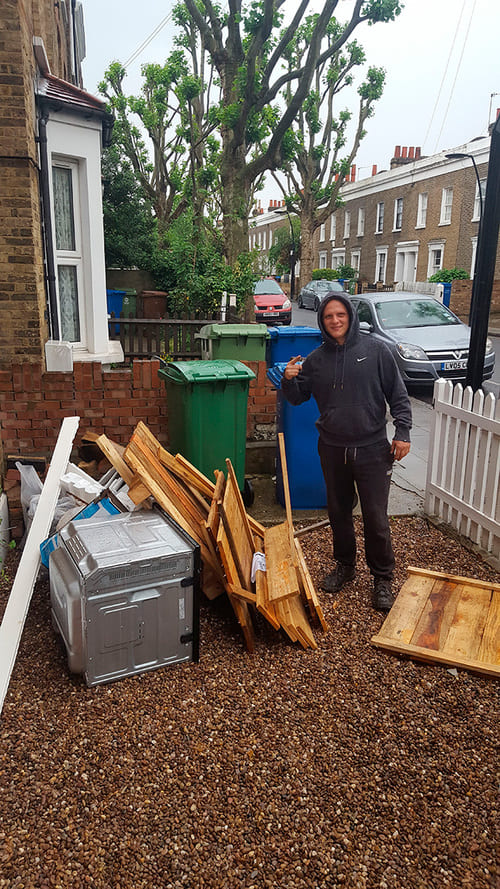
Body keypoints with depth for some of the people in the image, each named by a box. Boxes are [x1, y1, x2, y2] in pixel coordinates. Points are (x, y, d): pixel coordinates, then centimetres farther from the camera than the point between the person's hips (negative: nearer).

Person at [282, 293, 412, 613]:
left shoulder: (375, 350, -4)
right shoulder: (316, 359, 5)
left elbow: (398, 395, -1)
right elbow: (298, 397, 13)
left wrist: (402, 433, -9)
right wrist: (289, 380, -8)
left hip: (372, 449, -3)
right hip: (333, 449, 3)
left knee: (376, 518, 0)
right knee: (339, 512, 16)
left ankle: (383, 578, 19)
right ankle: (345, 565, 36)